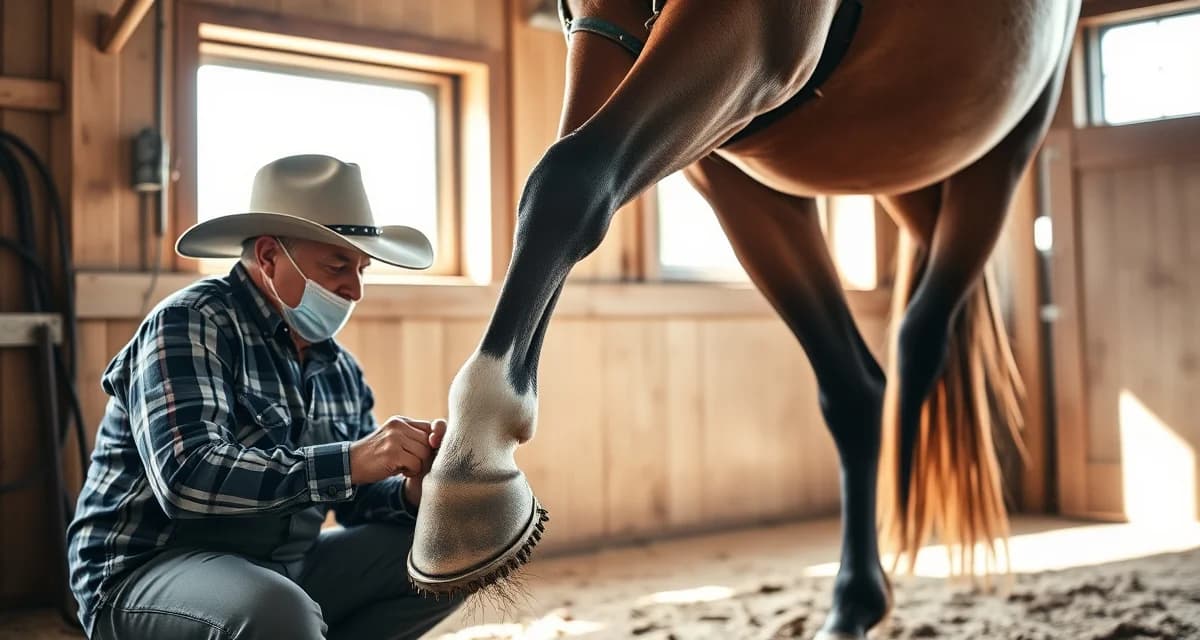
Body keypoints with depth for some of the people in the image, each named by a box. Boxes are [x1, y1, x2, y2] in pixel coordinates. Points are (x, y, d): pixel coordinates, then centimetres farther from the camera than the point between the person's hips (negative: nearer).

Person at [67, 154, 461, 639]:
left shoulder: (338, 368, 8)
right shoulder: (189, 324, -14)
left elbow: (359, 498, 10)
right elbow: (185, 477, -28)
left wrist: (411, 493, -13)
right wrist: (349, 461, -34)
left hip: (282, 572, 8)